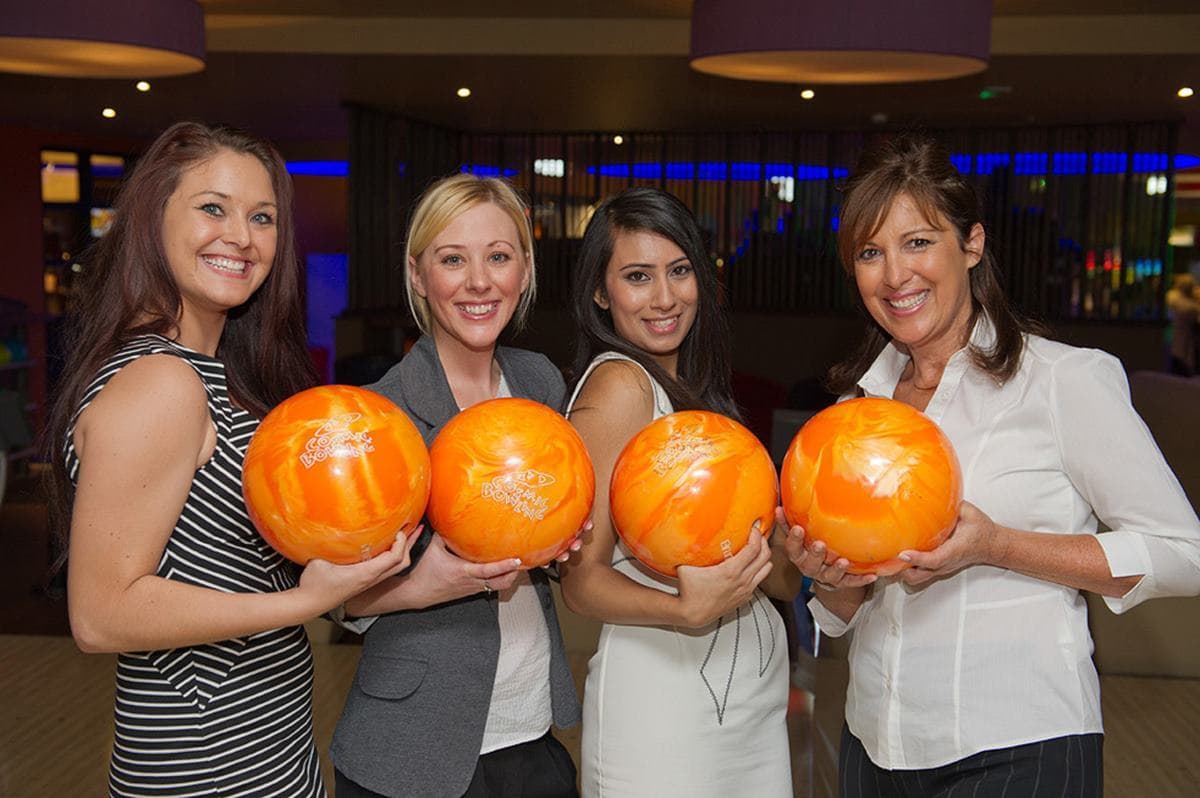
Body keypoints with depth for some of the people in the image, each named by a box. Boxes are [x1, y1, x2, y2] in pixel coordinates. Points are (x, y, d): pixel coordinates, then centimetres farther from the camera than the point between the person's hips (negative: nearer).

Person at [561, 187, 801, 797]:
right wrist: (689, 610, -32)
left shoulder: (689, 387, 10)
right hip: (663, 689, -8)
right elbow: (582, 577, -17)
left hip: (752, 679, 8)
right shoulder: (618, 384, -15)